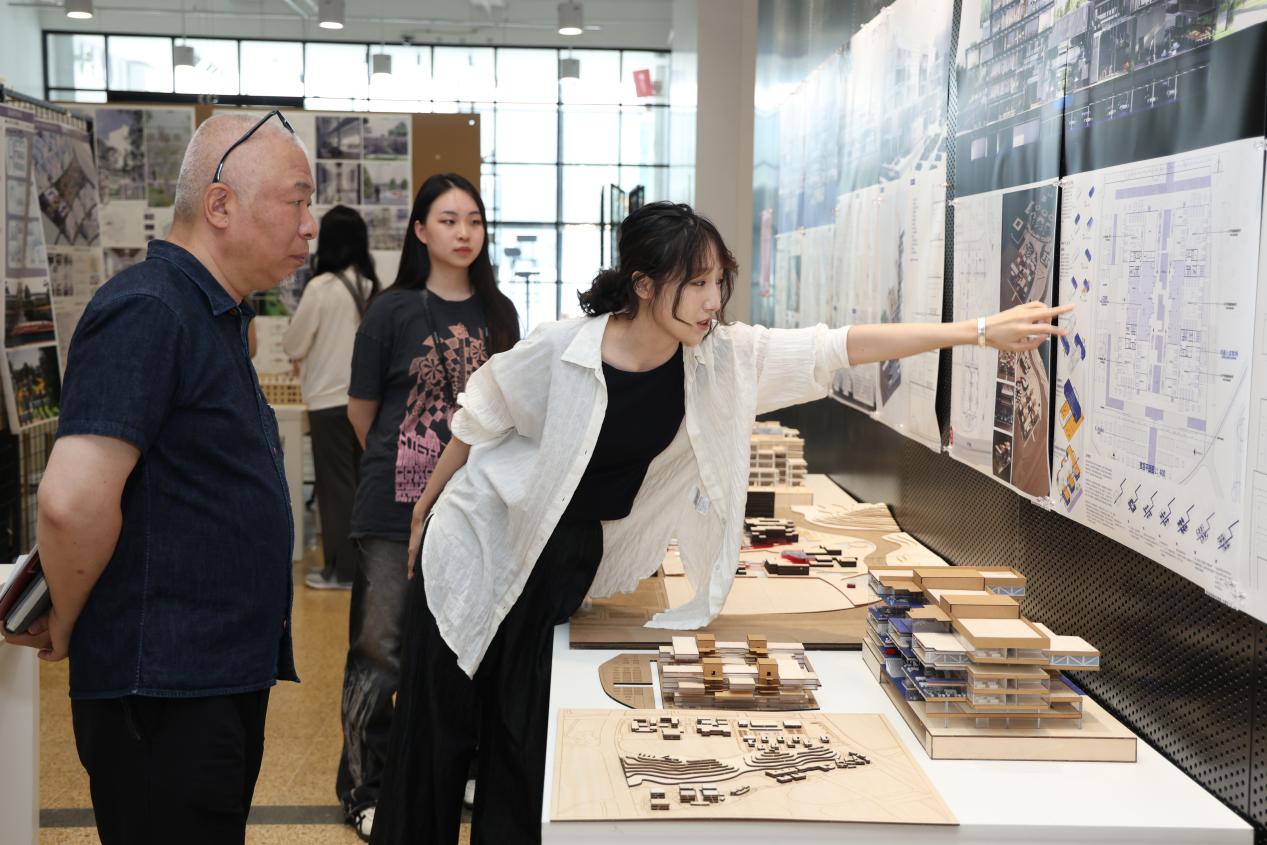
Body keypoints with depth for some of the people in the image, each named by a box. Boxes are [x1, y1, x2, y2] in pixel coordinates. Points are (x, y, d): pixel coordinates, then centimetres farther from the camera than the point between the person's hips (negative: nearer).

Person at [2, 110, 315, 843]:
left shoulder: (214, 316, 14)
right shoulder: (148, 311, -18)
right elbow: (73, 500, -27)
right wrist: (66, 626, -12)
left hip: (224, 676, 9)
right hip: (163, 693, -9)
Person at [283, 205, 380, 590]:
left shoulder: (321, 287, -12)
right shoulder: (373, 286, 1)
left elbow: (293, 347, -4)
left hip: (330, 399, -5)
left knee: (335, 483, 3)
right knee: (361, 480, 12)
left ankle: (341, 568, 8)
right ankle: (364, 560, 19)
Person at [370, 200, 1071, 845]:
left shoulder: (721, 356, -12)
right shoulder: (562, 350, -23)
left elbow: (835, 347, -14)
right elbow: (479, 421, -8)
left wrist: (980, 332, -16)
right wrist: (427, 507, 4)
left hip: (571, 559, 3)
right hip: (484, 543, -3)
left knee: (527, 735, 7)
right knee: (439, 725, 6)